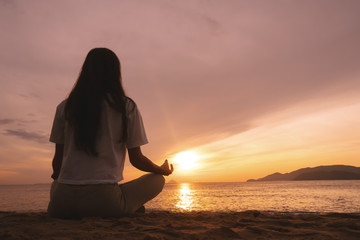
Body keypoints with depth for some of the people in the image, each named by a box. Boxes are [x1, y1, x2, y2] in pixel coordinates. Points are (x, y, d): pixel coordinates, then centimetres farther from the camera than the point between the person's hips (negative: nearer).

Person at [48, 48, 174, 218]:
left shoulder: (65, 107, 7)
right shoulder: (127, 107, -1)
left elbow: (58, 158, 11)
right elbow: (136, 159, 3)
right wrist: (163, 170, 24)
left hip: (62, 204, 3)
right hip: (104, 200, -2)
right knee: (158, 179, 18)